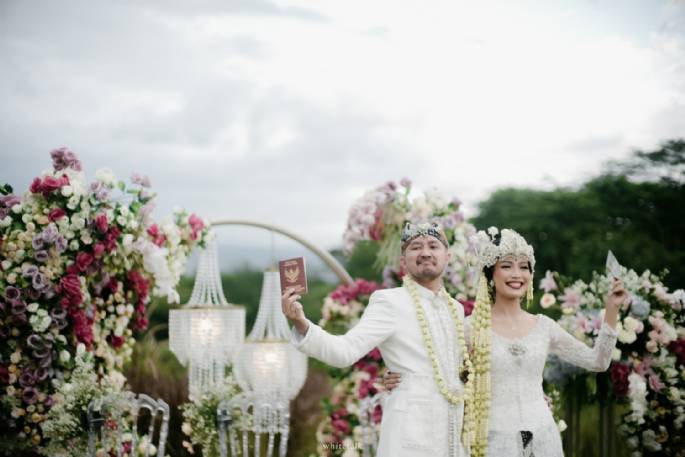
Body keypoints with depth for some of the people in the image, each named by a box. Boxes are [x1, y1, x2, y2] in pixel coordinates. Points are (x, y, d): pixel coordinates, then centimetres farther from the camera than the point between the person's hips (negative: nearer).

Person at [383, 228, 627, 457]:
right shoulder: (471, 327, -2)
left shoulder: (543, 325, 8)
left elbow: (597, 361, 13)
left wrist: (611, 309, 6)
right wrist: (397, 380, -14)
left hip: (543, 437, 3)